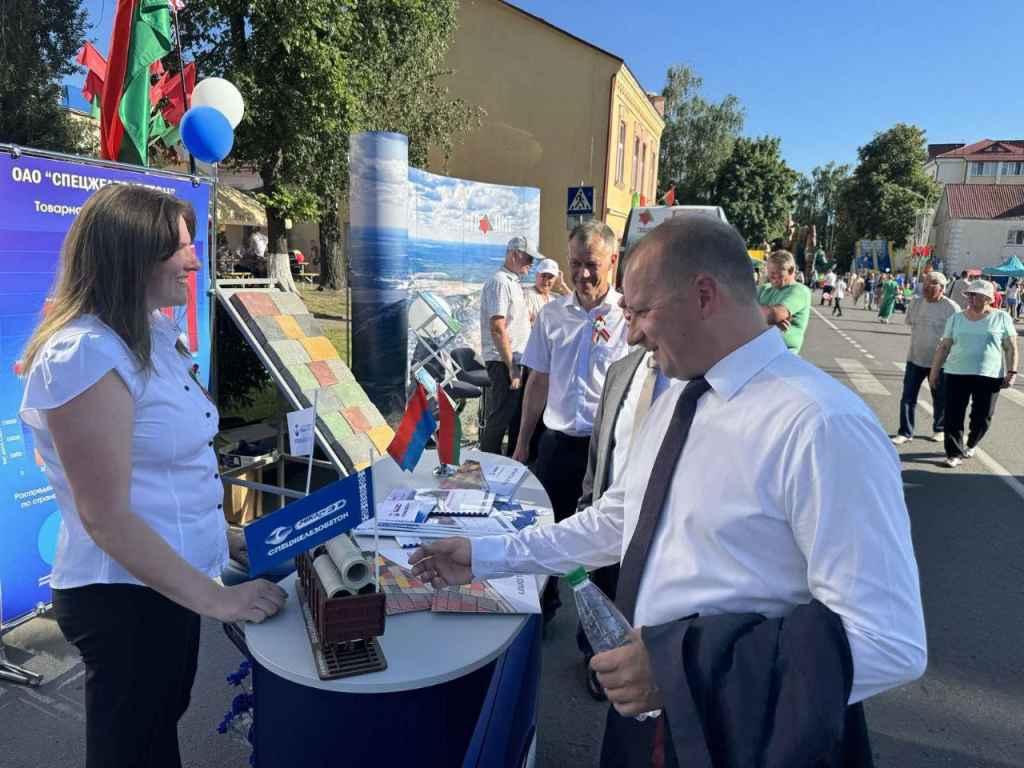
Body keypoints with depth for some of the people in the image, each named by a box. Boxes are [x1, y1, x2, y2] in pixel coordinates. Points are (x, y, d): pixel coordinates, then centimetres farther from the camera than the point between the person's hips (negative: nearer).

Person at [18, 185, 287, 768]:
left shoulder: (155, 336, 5)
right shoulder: (86, 355, -23)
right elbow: (107, 518, -24)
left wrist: (224, 542, 13)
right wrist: (214, 599, -20)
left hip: (169, 579, 8)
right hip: (127, 597, -8)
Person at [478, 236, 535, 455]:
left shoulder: (514, 283, 17)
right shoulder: (499, 282, -13)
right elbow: (497, 328, -20)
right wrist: (511, 367, -20)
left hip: (517, 361, 10)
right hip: (504, 362, -10)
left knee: (517, 416, 16)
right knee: (500, 418, -3)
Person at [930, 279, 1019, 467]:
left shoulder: (1001, 318, 2)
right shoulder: (956, 318, 7)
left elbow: (1011, 348, 2)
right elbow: (943, 347, 9)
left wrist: (1012, 372, -7)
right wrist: (934, 371, 7)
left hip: (990, 376, -1)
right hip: (957, 374, 1)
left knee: (982, 417, 6)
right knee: (954, 416, -1)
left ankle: (971, 444, 33)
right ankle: (955, 453, 8)